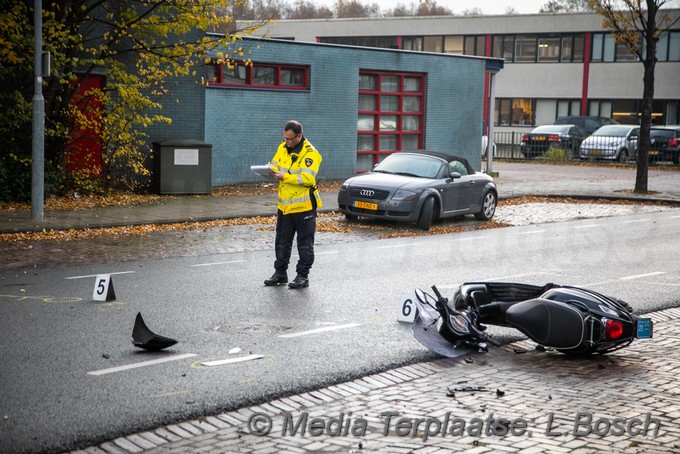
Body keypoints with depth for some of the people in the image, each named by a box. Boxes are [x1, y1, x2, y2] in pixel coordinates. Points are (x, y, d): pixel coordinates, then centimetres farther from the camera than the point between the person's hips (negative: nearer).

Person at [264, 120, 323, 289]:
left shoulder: (310, 153, -16)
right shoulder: (282, 147, 7)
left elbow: (307, 178, -25)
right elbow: (274, 165, 12)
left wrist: (284, 176, -27)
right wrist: (270, 171, -13)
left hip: (304, 206, -7)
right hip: (285, 205, 7)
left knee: (305, 243, 3)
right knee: (282, 241, 14)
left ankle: (303, 276, 10)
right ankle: (280, 273, 24)